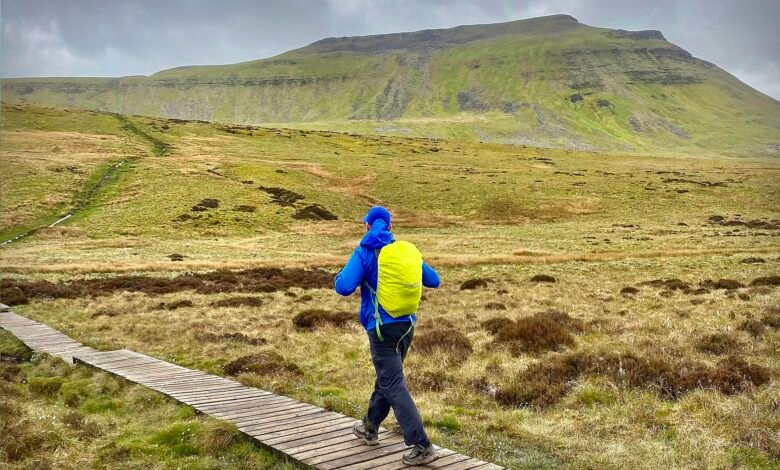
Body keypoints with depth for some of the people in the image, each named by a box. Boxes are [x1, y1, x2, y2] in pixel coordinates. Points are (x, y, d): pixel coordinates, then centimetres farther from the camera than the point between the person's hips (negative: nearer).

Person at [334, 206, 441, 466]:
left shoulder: (364, 253, -8)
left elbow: (344, 288, -18)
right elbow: (433, 280, 10)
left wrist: (339, 277, 5)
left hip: (382, 327, -6)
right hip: (406, 324, 6)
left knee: (394, 385, -4)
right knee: (387, 377, 22)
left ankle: (422, 447, -10)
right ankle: (370, 428, 39)